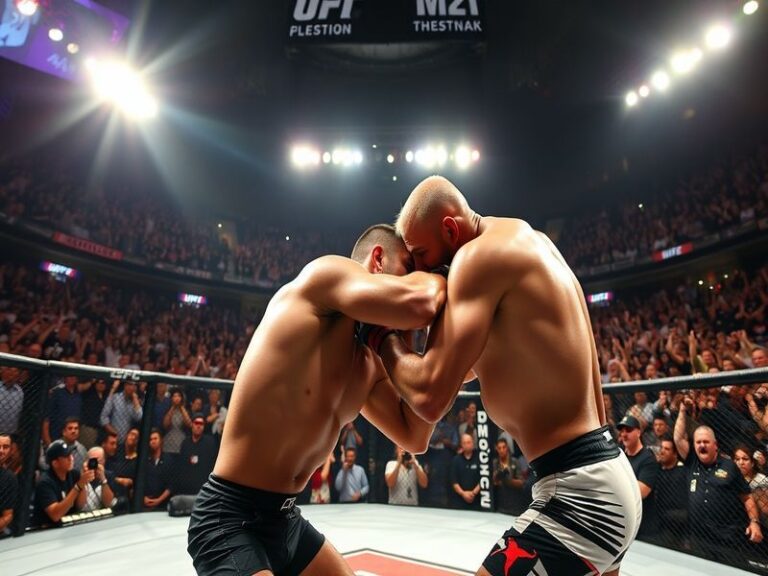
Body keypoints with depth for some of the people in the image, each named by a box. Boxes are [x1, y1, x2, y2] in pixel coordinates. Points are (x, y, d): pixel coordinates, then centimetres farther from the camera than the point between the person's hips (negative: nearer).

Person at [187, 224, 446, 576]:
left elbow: (415, 438, 10)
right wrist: (438, 277, -6)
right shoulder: (326, 274, -15)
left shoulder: (370, 364, 7)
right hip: (230, 520, -9)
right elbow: (419, 303, -30)